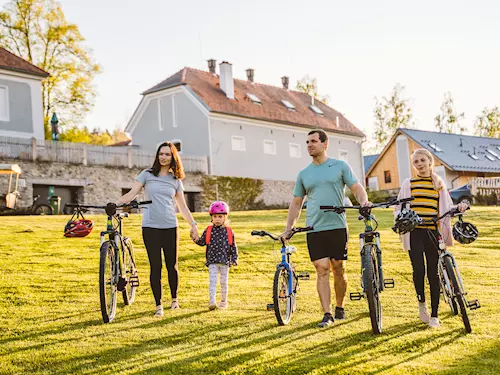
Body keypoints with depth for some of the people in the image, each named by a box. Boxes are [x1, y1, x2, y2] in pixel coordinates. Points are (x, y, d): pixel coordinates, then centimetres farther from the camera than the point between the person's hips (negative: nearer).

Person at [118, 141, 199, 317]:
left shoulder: (176, 180, 12)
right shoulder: (147, 174, 6)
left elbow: (182, 206, 15)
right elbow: (132, 194, 0)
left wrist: (193, 224, 8)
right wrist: (115, 204, -14)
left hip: (170, 227, 2)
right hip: (150, 227, -2)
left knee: (172, 266, 5)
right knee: (155, 266, -3)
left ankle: (174, 298, 26)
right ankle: (159, 305, 7)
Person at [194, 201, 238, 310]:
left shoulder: (229, 231, 2)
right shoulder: (208, 230, 3)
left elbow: (233, 246, 6)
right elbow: (202, 242, 8)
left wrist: (234, 259, 0)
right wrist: (196, 239, -11)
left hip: (225, 261, 0)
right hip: (212, 261, 0)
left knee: (224, 282, 7)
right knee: (212, 280, -9)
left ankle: (223, 301, 19)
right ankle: (212, 301, -14)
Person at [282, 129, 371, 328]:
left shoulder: (340, 166, 5)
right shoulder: (303, 174, 13)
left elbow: (357, 188, 2)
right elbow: (296, 203, 17)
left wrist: (363, 201, -21)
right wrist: (288, 229, 10)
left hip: (337, 227, -2)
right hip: (314, 229, 2)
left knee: (339, 269, 5)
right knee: (322, 270, -5)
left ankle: (339, 307, 22)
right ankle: (327, 314, -4)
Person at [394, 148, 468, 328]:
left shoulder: (439, 184, 12)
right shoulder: (408, 183, 9)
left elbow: (446, 208, 13)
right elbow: (398, 207, 10)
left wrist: (458, 207, -8)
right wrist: (400, 217, -11)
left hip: (433, 233, 1)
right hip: (414, 232, -1)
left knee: (433, 273, 0)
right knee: (418, 269, -12)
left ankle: (434, 315, 9)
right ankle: (421, 302, 16)